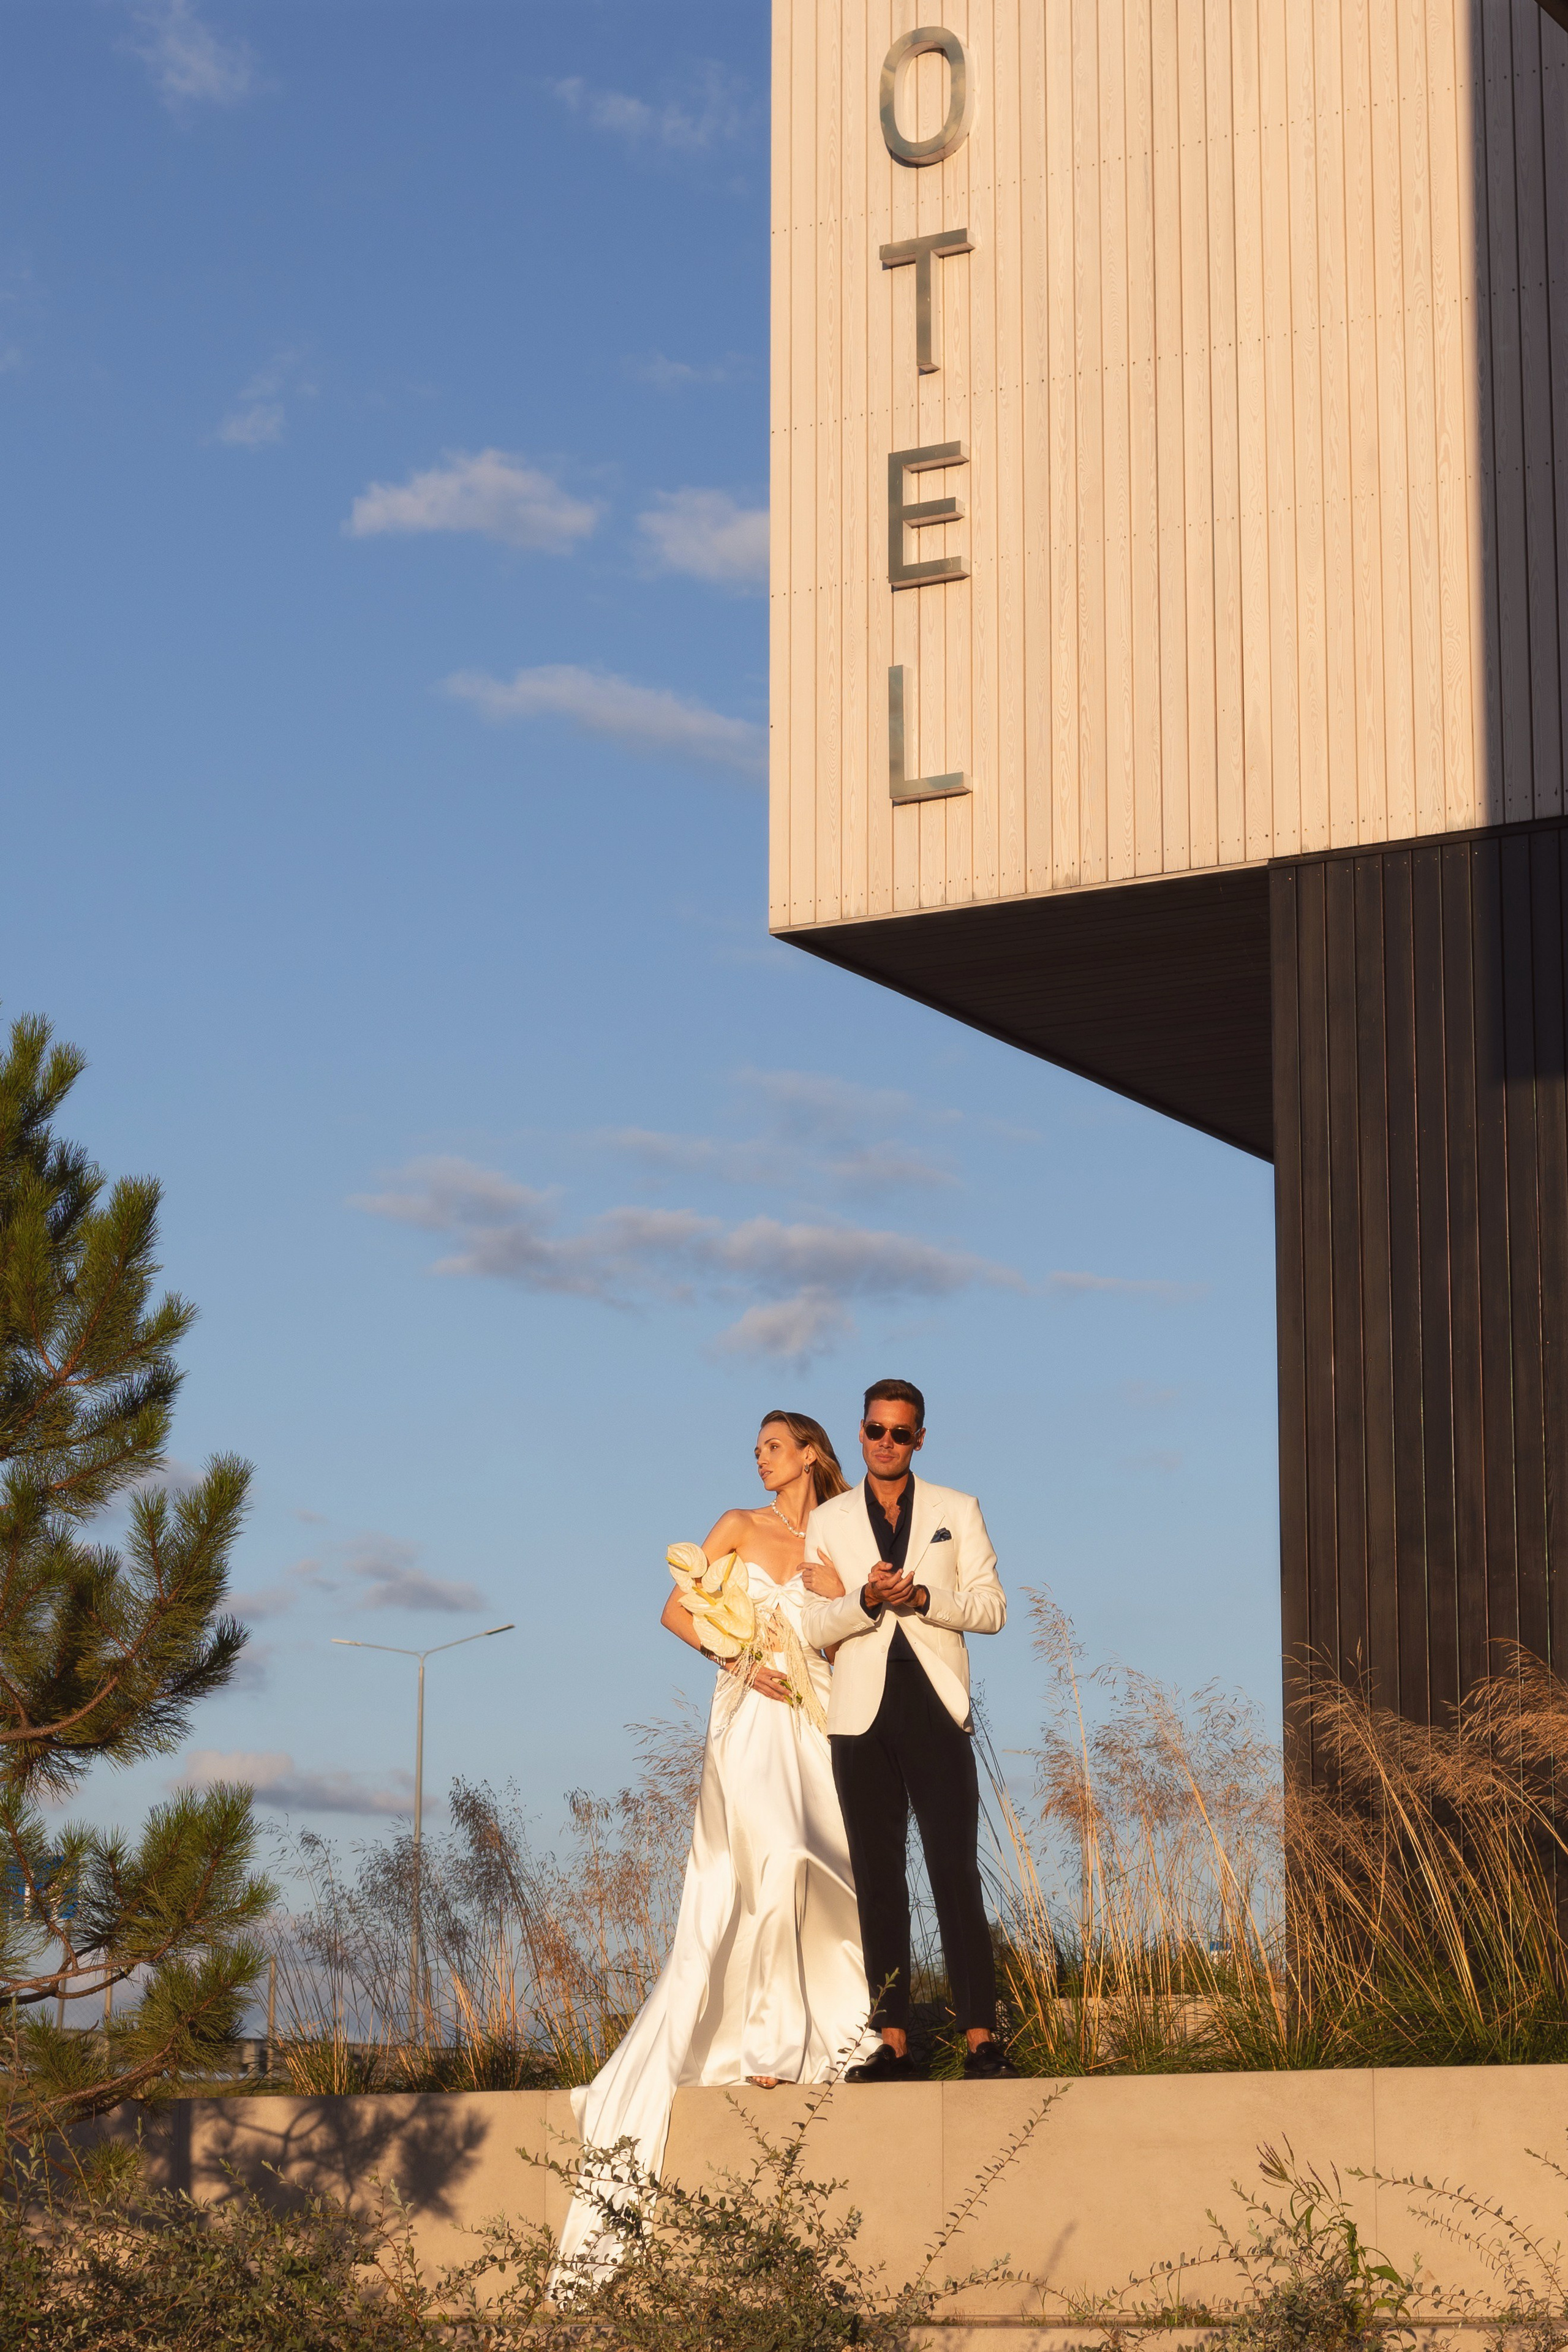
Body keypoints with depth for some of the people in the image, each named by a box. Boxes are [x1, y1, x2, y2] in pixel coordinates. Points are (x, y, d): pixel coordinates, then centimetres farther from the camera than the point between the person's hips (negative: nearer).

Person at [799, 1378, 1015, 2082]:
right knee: (878, 1882, 2)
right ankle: (894, 2045, 3)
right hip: (862, 1717, 2)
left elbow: (991, 1607, 3)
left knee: (956, 1874, -9)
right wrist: (867, 1601, -14)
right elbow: (813, 1628, 5)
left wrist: (920, 1596, -12)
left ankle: (982, 2040, -10)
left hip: (935, 1709, -2)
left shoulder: (957, 1512, 11)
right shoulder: (827, 1521, 13)